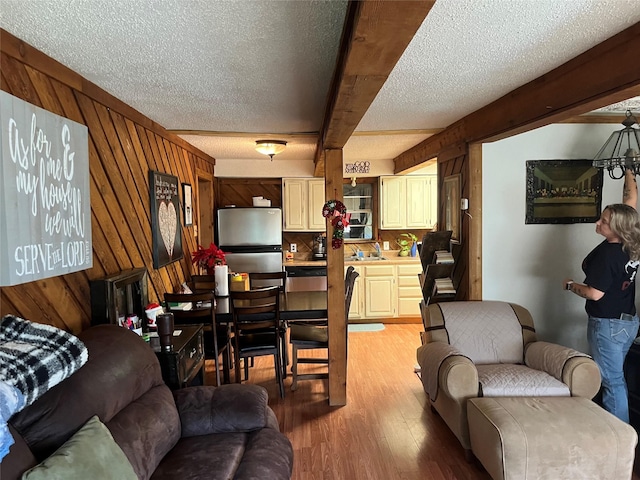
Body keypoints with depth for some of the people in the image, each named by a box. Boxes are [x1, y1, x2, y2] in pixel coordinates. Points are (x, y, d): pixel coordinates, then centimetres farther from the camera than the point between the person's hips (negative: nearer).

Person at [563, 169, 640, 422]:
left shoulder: (606, 253, -24)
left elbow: (595, 294, -22)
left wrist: (570, 285, -5)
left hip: (608, 324, -9)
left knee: (612, 381, 1)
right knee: (616, 376, 19)